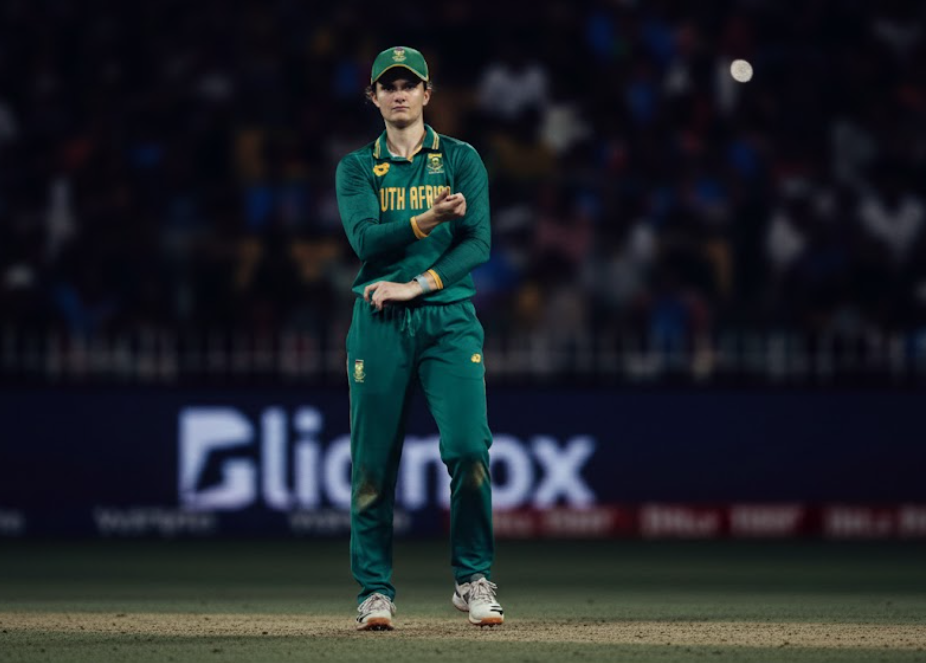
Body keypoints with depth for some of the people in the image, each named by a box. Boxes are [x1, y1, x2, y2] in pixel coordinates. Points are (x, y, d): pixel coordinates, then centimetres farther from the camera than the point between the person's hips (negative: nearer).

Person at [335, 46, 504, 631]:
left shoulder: (461, 160, 10)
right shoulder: (357, 168, 11)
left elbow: (478, 244, -1)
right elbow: (366, 239, -6)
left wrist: (417, 285, -12)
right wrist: (427, 219, -21)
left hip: (449, 318, -1)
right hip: (379, 321, 1)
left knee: (469, 447, -15)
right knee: (373, 462, -1)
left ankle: (474, 580, -3)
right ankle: (375, 590, 8)